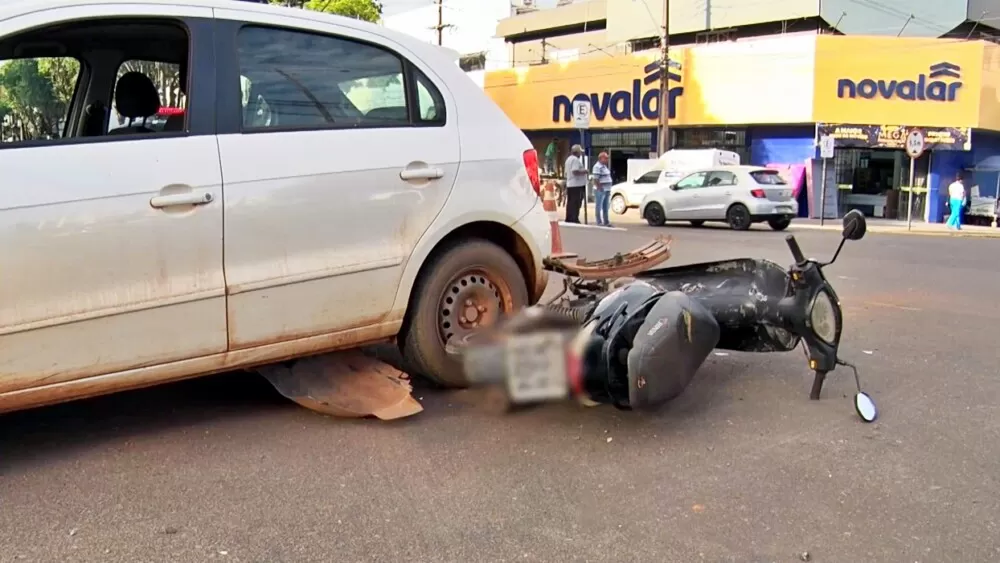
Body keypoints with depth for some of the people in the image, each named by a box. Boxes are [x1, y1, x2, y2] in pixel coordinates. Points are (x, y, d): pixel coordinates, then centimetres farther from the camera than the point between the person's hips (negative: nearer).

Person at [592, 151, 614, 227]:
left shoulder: (604, 166, 17)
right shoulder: (597, 167, -14)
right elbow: (596, 179, -20)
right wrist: (600, 188, -22)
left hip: (606, 190, 10)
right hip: (600, 190, -10)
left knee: (606, 207, 14)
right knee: (599, 207, -4)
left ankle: (606, 221, 20)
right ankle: (599, 222, -1)